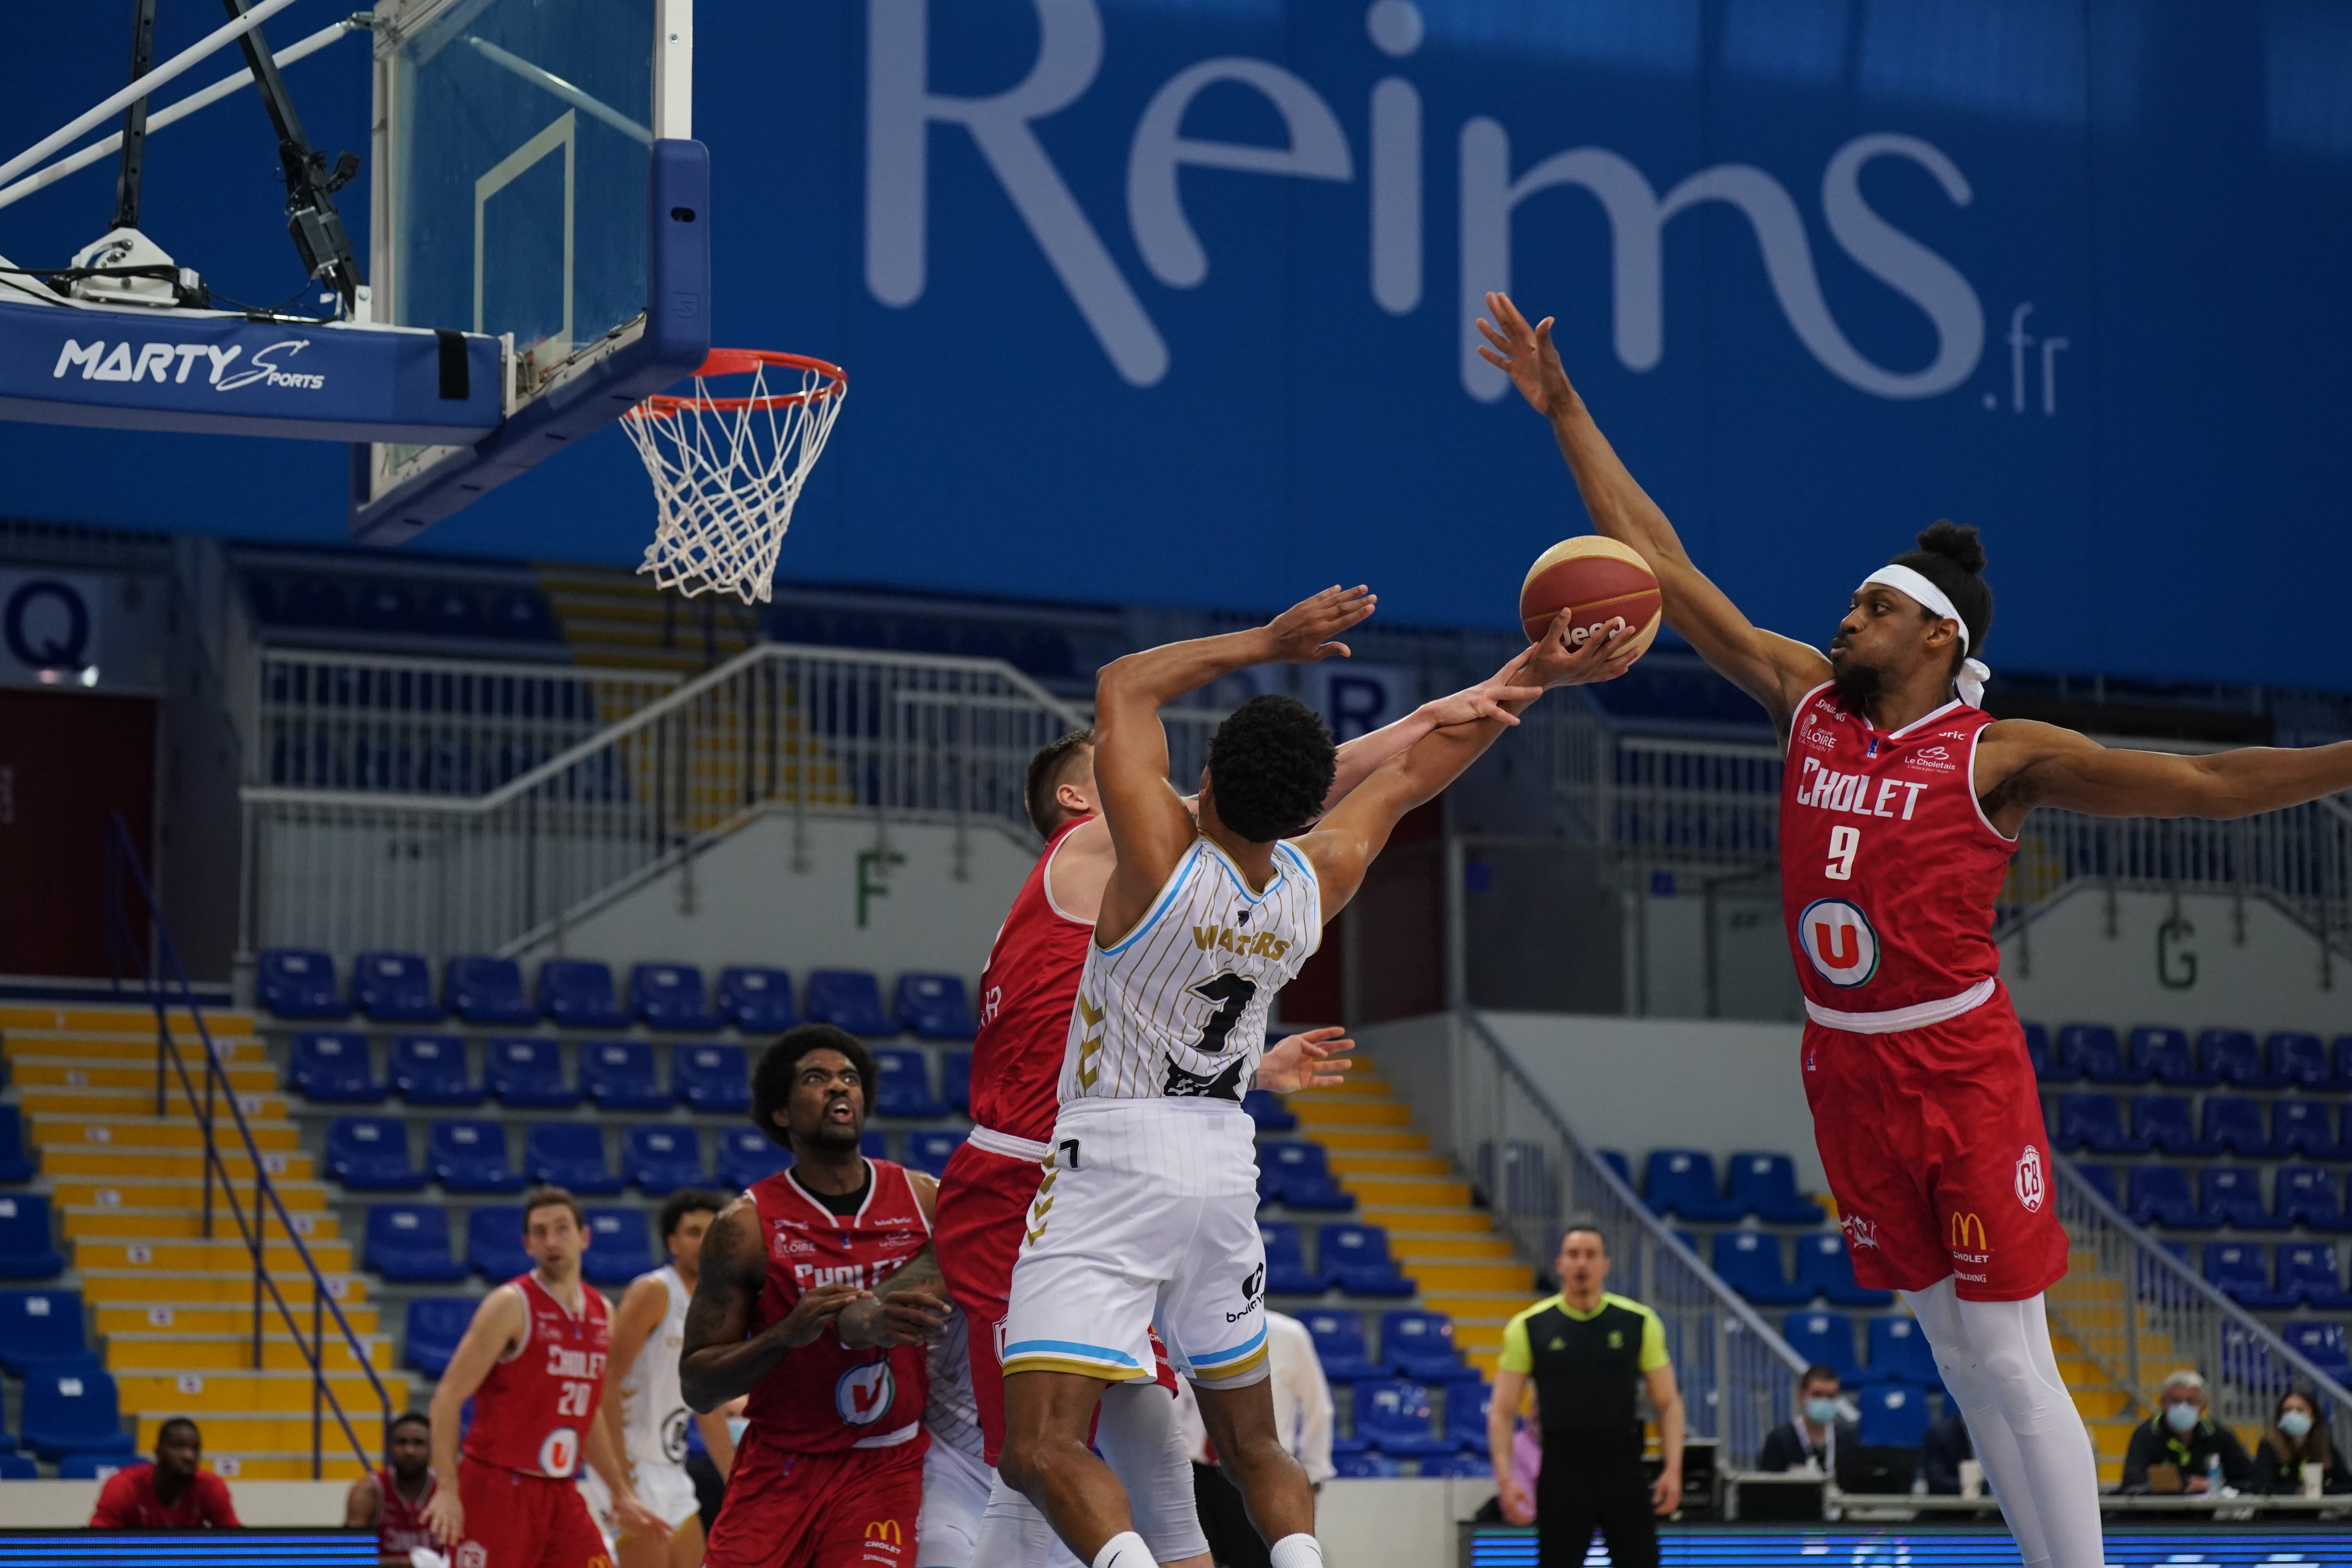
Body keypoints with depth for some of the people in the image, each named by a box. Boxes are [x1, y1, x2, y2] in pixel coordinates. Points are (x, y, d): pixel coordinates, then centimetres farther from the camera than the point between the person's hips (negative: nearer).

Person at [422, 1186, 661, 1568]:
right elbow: (448, 1396, -13)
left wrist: (621, 1492, 18)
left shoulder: (601, 1312, 10)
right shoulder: (511, 1305, -10)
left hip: (560, 1493, 6)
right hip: (497, 1489, -6)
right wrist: (447, 1489, -21)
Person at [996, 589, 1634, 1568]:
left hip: (1112, 1159, -6)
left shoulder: (1162, 860, -19)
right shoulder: (1317, 885, -4)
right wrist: (1534, 679, 17)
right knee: (1251, 1446, 18)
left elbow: (1123, 688, -5)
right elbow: (1413, 775, 12)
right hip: (1224, 1166, 6)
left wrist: (1268, 643, -1)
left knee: (1043, 1450, -12)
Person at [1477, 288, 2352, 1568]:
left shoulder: (1999, 754, -9)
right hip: (1846, 1076, 5)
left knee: (2008, 1357, -6)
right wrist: (1564, 414, 7)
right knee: (1954, 1355, 10)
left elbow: (2197, 782, -15)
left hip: (1961, 1071, -5)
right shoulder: (1807, 704, 4)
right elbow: (1664, 569, 7)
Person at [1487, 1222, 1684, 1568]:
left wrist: (1673, 1468, -6)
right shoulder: (1529, 1328, 1)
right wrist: (1505, 1477, -9)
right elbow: (1502, 1410, 2)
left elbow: (1668, 1402, 6)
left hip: (1624, 1466, 1)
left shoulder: (1639, 1323, 3)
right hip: (1562, 1471, -1)